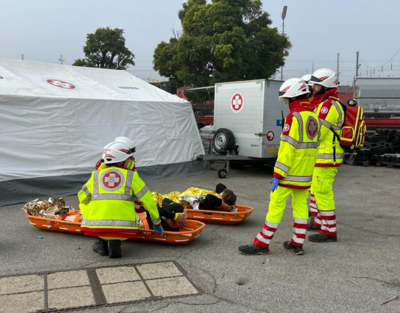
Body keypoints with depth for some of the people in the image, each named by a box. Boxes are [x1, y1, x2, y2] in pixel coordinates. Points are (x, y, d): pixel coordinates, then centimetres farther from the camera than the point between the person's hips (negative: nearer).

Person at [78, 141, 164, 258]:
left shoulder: (96, 175, 16)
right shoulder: (132, 176, 9)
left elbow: (82, 198, 26)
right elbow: (148, 200, 11)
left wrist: (87, 218, 41)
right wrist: (157, 223, 23)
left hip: (94, 226, 3)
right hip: (123, 230, -3)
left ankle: (101, 242, 13)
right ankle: (115, 242, 4)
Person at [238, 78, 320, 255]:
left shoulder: (294, 116, -16)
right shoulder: (313, 117, 10)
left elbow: (287, 148, -20)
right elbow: (312, 146, 13)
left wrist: (278, 175, -18)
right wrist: (308, 169, 19)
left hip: (290, 173, -8)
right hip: (306, 174, 8)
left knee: (276, 206, -2)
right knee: (301, 205, 13)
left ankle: (262, 244, 5)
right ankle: (298, 243, 20)